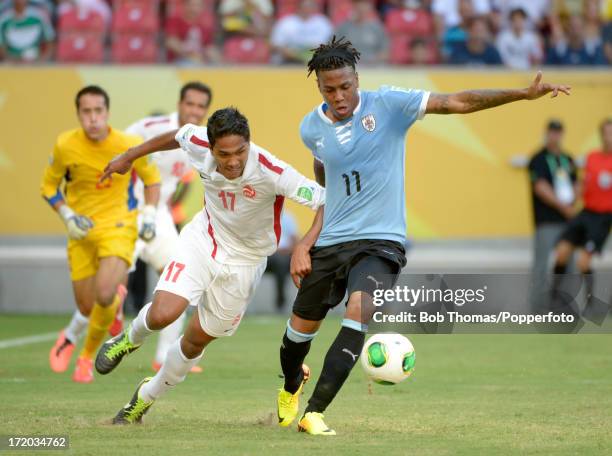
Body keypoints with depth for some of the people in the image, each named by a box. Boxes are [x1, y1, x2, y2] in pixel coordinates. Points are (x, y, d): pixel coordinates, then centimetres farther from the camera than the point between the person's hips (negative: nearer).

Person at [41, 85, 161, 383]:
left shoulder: (129, 146, -12)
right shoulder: (65, 146, -10)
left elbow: (151, 179, 8)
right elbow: (49, 186, 5)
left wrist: (149, 217, -2)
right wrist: (68, 216, -9)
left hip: (119, 227, -2)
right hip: (82, 232, 2)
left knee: (104, 295, -23)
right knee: (87, 307, 2)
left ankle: (87, 355, 6)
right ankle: (70, 337, 42)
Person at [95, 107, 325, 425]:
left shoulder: (271, 172, -33)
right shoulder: (199, 146, -21)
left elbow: (324, 201, -33)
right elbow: (178, 135, 3)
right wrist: (129, 157, 16)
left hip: (244, 261, -1)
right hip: (203, 240, 1)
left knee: (195, 342, 10)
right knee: (162, 315, -20)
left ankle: (146, 398, 36)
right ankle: (130, 338, 18)